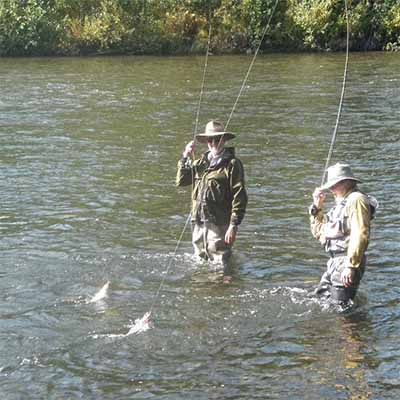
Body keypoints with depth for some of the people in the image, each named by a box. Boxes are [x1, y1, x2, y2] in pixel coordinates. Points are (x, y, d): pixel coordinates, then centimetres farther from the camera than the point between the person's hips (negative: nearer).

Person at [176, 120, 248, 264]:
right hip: (198, 223, 6)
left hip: (218, 225, -6)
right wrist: (185, 158, 1)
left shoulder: (232, 164, -6)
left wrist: (234, 225, -16)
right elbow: (181, 181, 10)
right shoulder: (201, 161, 13)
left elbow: (239, 197, -11)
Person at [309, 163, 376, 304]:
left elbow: (360, 235, -23)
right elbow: (320, 233, 26)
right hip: (334, 262, 10)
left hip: (346, 263, -10)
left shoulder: (356, 200, -11)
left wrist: (350, 266, -28)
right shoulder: (341, 202, 21)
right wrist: (317, 207, 15)